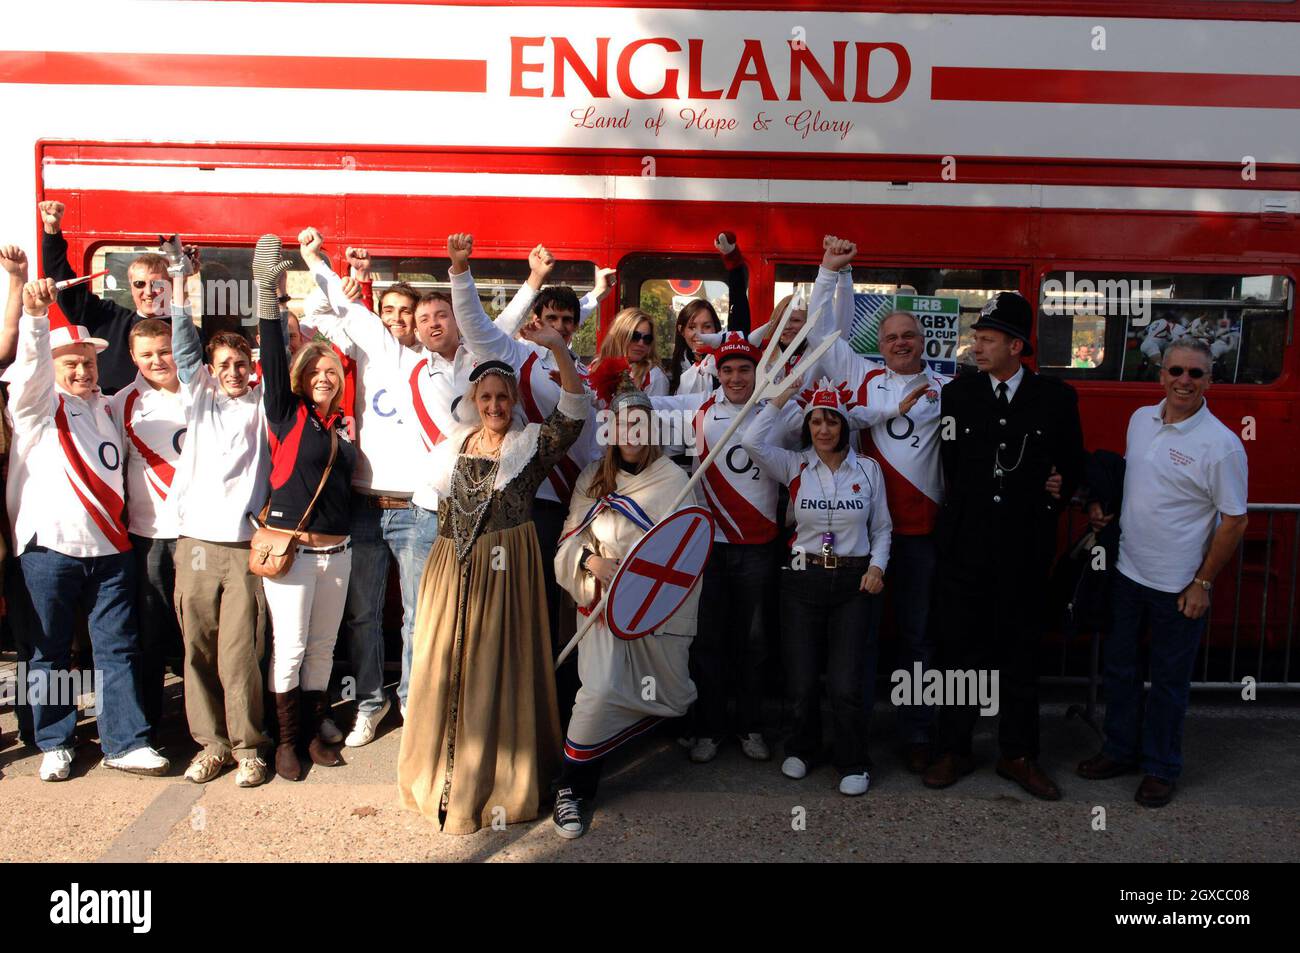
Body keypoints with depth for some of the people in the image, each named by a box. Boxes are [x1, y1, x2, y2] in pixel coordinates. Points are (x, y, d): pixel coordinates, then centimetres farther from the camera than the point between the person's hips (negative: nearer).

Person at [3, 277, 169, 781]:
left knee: (118, 648, 5)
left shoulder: (107, 408, 15)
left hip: (110, 548, 4)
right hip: (49, 548, -3)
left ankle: (125, 742, 12)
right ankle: (55, 743, 22)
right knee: (49, 651, 7)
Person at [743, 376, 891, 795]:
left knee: (846, 683, -3)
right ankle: (801, 749, 32)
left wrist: (877, 566, -5)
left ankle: (853, 763, 19)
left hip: (853, 581, 0)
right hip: (803, 578, 1)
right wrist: (783, 397, -8)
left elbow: (882, 527, 11)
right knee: (801, 681, 6)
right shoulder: (795, 466, 2)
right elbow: (752, 442, -14)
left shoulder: (868, 469, 5)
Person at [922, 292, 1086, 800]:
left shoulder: (1057, 397, 0)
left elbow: (1073, 464, 11)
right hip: (965, 543, 1)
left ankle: (1018, 754, 27)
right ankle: (954, 750, 23)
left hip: (1025, 548, 0)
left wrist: (1058, 489, -2)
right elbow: (946, 464, 6)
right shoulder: (957, 393, 3)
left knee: (1020, 653, 11)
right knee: (960, 649, 8)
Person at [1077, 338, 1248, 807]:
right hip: (1127, 571, 6)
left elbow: (1235, 522, -12)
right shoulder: (1140, 419, 3)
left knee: (1169, 681, 10)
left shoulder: (1221, 443, -16)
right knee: (1119, 667, 17)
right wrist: (1103, 504, 2)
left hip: (1178, 586, -5)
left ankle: (1161, 769, 28)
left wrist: (1203, 583, -12)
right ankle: (1121, 751, 35)